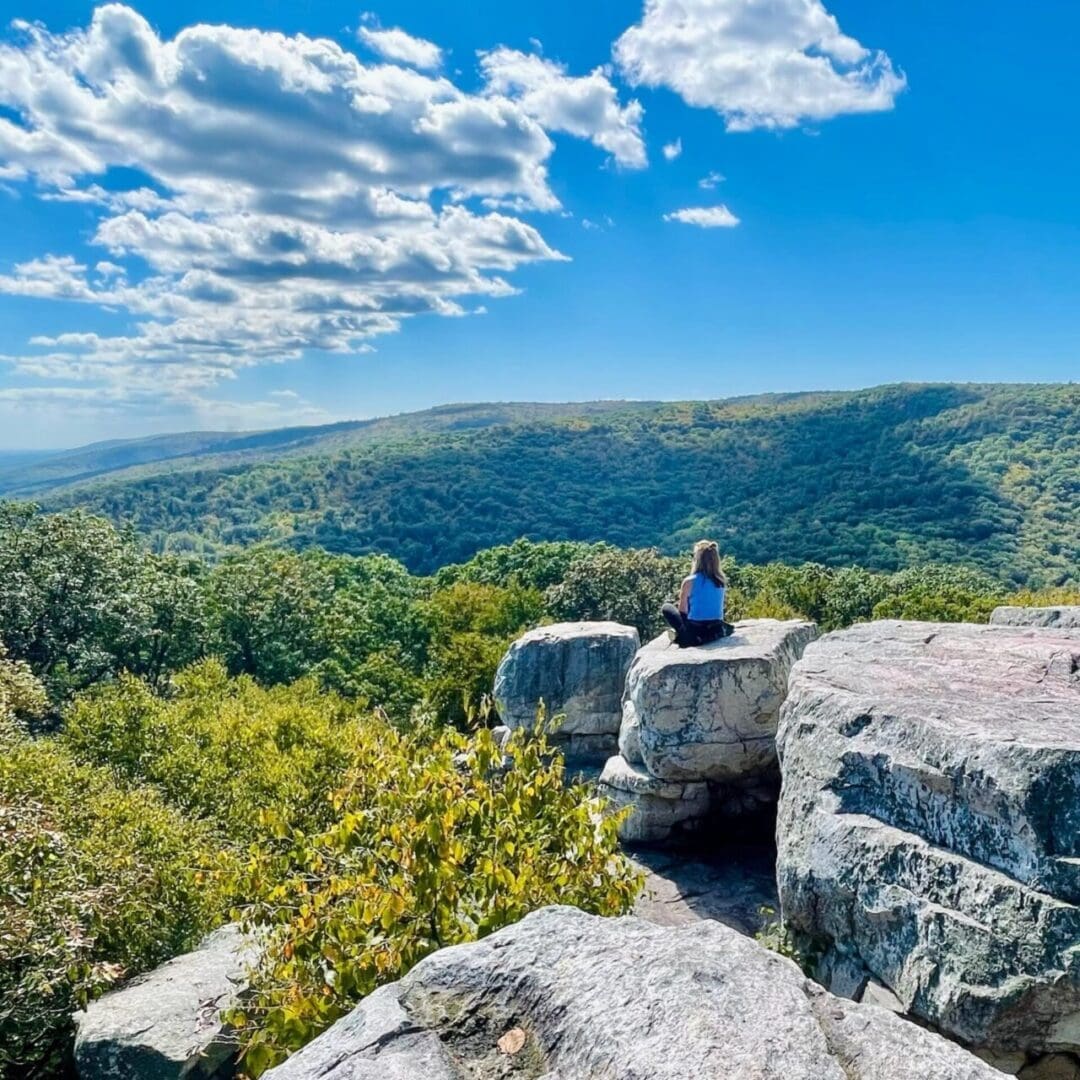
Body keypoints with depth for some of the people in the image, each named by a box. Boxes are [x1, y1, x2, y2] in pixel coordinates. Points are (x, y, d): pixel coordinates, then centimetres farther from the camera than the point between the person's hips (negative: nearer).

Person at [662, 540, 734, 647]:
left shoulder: (689, 582, -14)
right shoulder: (721, 580, 0)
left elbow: (682, 612, -6)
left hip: (695, 631, -5)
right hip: (716, 629, 5)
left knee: (666, 607, 15)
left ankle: (684, 636, -6)